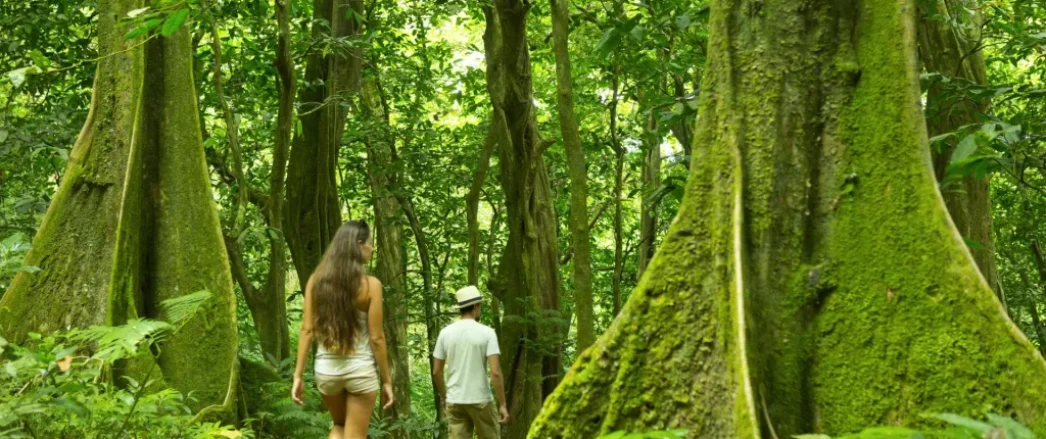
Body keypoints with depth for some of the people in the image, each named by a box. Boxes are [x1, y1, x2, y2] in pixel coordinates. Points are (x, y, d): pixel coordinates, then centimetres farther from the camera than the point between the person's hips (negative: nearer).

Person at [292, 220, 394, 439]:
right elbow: (376, 337, -9)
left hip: (326, 368, 4)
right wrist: (386, 380, 0)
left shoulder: (317, 280, 0)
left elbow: (307, 329, -1)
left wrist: (298, 375, 3)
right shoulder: (370, 284, -10)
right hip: (360, 369, -3)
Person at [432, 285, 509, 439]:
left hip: (454, 400, 3)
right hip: (480, 400, -3)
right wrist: (502, 404, -9)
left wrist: (443, 396, 22)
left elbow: (436, 371, 6)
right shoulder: (486, 332, -9)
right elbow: (495, 372, -15)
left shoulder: (445, 333, 2)